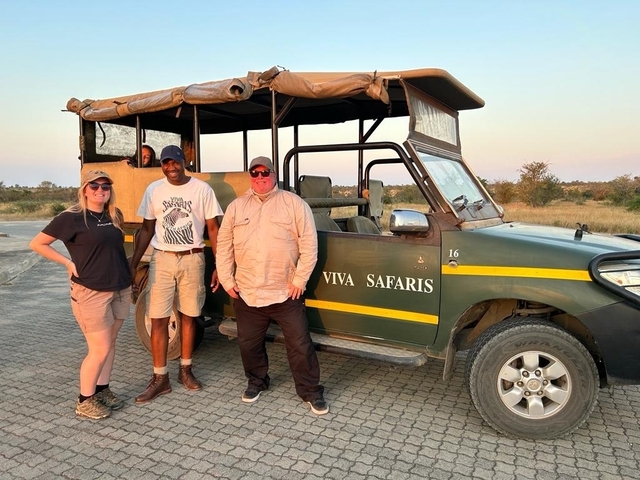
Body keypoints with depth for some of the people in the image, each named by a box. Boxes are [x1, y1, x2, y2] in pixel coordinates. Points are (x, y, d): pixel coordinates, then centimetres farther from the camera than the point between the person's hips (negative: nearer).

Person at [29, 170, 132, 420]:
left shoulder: (115, 215, 7)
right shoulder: (72, 218, -11)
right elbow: (37, 243, -6)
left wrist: (125, 275, 12)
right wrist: (69, 262, -11)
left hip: (120, 290, 6)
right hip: (90, 292, -6)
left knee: (110, 344, 14)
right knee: (99, 349, -2)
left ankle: (102, 390, 30)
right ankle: (84, 401, 16)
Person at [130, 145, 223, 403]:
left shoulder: (202, 189, -4)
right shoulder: (154, 190, 2)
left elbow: (212, 228, -1)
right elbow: (147, 230, 8)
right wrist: (133, 264, 2)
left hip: (192, 259, -1)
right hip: (162, 259, 1)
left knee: (188, 316, 10)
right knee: (158, 320, 1)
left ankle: (185, 370, 27)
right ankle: (160, 378, 12)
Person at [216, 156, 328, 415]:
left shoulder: (294, 204, -2)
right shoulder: (236, 207, 8)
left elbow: (309, 245, -5)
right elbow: (224, 246, 10)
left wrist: (300, 280, -9)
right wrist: (227, 280, 4)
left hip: (286, 293, -3)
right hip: (246, 293, 3)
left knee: (300, 344, 2)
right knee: (249, 344, 16)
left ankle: (311, 391, 18)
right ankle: (256, 382, 39)